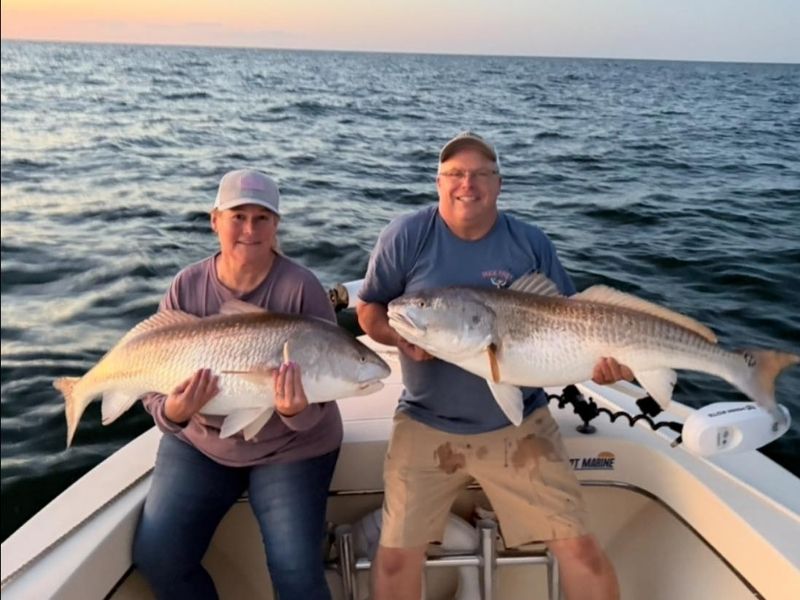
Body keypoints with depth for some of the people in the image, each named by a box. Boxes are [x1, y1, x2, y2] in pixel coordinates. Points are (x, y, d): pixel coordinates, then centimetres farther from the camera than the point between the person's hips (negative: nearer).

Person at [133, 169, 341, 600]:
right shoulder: (187, 285, -8)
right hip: (199, 443, 4)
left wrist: (298, 411, -41)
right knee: (156, 557, 1)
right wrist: (172, 411, -29)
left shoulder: (300, 287, -18)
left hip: (290, 449, -3)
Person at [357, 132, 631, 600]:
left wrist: (599, 360, -17)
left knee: (582, 550, 2)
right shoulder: (406, 236, -6)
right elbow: (368, 310, 1)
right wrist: (401, 336, -20)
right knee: (397, 557, 2)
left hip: (519, 424, 1)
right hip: (426, 424, 0)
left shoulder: (532, 244, -3)